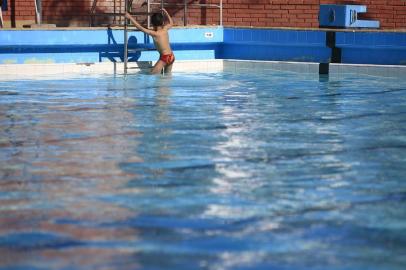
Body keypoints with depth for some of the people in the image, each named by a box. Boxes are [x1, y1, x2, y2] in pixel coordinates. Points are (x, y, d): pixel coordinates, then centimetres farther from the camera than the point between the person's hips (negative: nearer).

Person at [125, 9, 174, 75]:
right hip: (171, 56, 8)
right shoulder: (165, 29, 1)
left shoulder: (154, 34, -17)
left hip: (164, 57, -8)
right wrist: (166, 13, 33)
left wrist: (130, 17, -13)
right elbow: (171, 23, 24)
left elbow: (140, 27, -18)